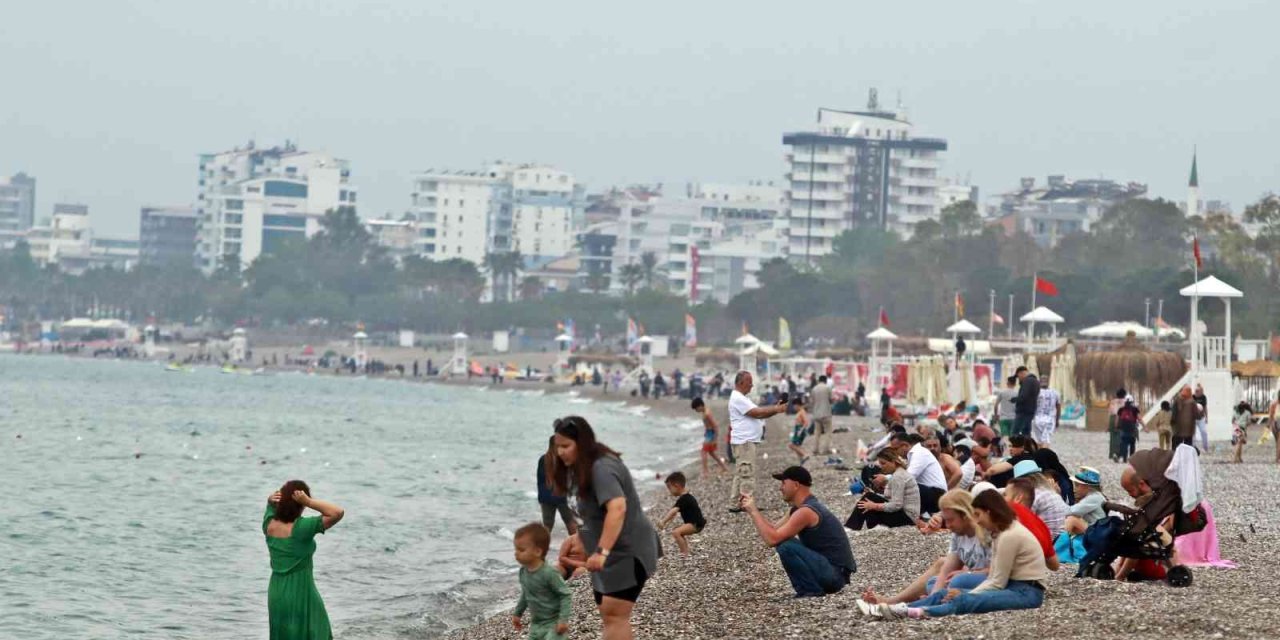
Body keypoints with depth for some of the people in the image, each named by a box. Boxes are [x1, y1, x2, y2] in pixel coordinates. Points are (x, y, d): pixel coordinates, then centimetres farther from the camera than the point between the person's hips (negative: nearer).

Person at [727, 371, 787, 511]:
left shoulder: (741, 398, 21)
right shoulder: (738, 399, -13)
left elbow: (758, 414, 17)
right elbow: (756, 413, -18)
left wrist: (775, 409, 3)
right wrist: (776, 409, -11)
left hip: (746, 441, 11)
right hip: (744, 442, -11)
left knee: (740, 474, 12)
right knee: (747, 473, -9)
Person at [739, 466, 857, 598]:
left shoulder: (806, 511, -20)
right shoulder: (800, 508, 11)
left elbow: (772, 539, -23)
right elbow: (774, 530, 16)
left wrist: (753, 511, -13)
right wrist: (751, 510, 7)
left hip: (835, 574, -10)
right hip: (832, 573, 10)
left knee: (785, 546, -22)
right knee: (782, 541, 15)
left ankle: (812, 591, -10)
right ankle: (811, 588, 10)